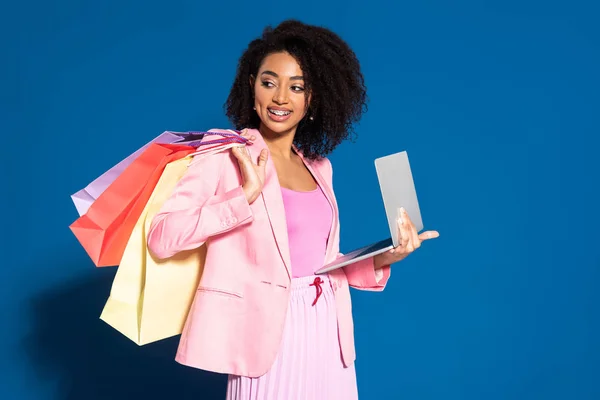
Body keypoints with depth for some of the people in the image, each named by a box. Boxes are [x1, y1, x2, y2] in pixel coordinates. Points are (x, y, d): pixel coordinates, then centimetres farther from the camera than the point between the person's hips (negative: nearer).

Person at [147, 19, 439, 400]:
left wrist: (381, 259, -1)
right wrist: (246, 195, -23)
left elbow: (320, 260, 13)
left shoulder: (319, 167, 11)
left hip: (327, 330, 6)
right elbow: (161, 237, -18)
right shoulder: (227, 155, -7)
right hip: (270, 331, -5)